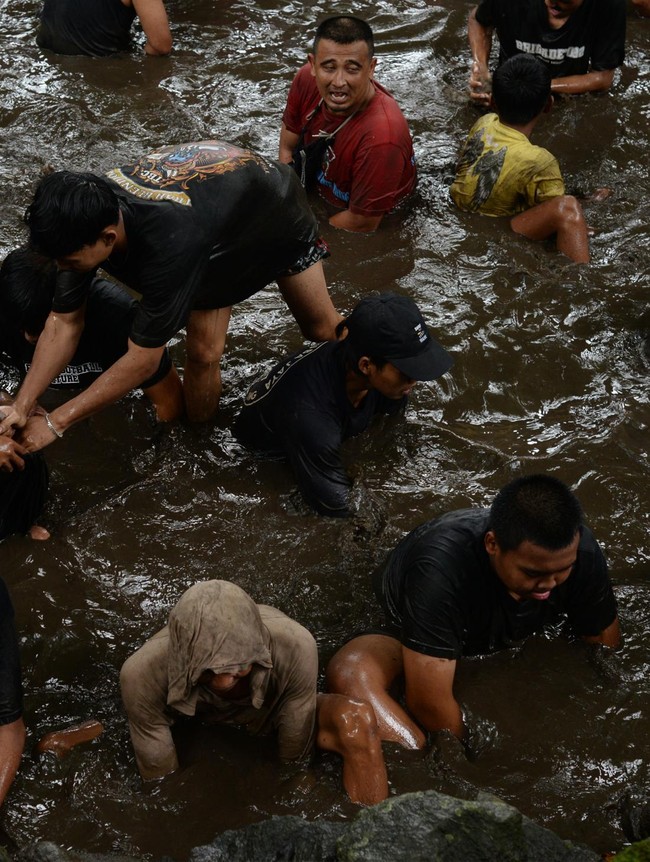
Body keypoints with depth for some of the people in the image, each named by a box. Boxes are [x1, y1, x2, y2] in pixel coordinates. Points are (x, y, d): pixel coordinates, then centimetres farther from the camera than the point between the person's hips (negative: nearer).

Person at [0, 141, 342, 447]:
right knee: (202, 351, -6)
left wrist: (55, 422, -37)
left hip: (272, 206, -4)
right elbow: (64, 321, -20)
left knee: (321, 329, 10)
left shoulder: (168, 245, -50)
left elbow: (143, 359, -42)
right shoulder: (89, 212, -31)